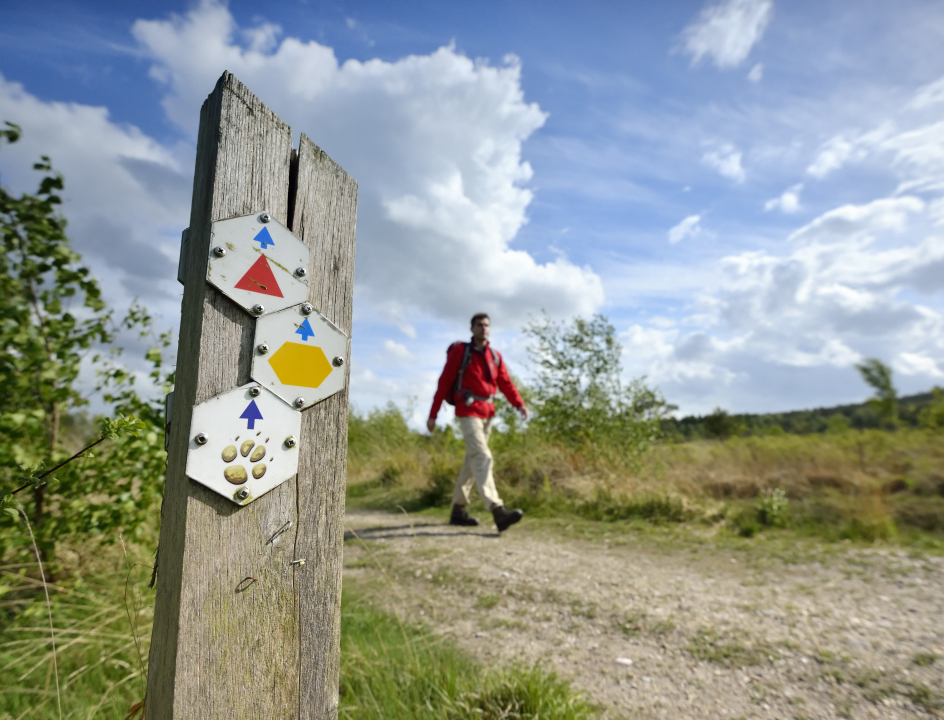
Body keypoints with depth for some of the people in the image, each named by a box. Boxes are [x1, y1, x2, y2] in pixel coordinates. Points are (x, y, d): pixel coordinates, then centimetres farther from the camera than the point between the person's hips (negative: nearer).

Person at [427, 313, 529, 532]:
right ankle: (498, 512, -27)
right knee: (482, 458, -18)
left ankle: (458, 510, 23)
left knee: (472, 460, 11)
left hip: (487, 413, 7)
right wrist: (433, 414, -4)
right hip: (468, 412, -7)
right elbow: (444, 383, -3)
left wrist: (519, 404, -13)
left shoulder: (495, 356, 12)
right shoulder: (459, 351, -3)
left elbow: (506, 383, 4)